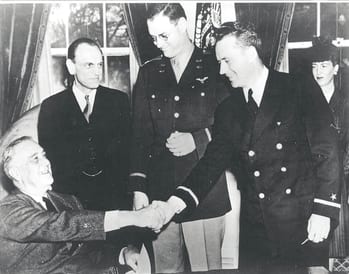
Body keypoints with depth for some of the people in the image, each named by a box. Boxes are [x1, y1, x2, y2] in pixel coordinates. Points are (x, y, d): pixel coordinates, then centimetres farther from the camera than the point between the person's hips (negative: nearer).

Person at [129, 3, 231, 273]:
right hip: (159, 191, 3)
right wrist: (138, 187, -1)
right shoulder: (148, 73, 10)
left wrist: (198, 139, -14)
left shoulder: (215, 68, 2)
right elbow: (139, 133, 6)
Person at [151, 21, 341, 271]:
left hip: (303, 224, -3)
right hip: (254, 229, 3)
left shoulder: (301, 89, -3)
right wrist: (174, 204, -10)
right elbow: (212, 163, 3)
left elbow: (327, 150, -6)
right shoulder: (227, 110, 8)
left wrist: (323, 211, -12)